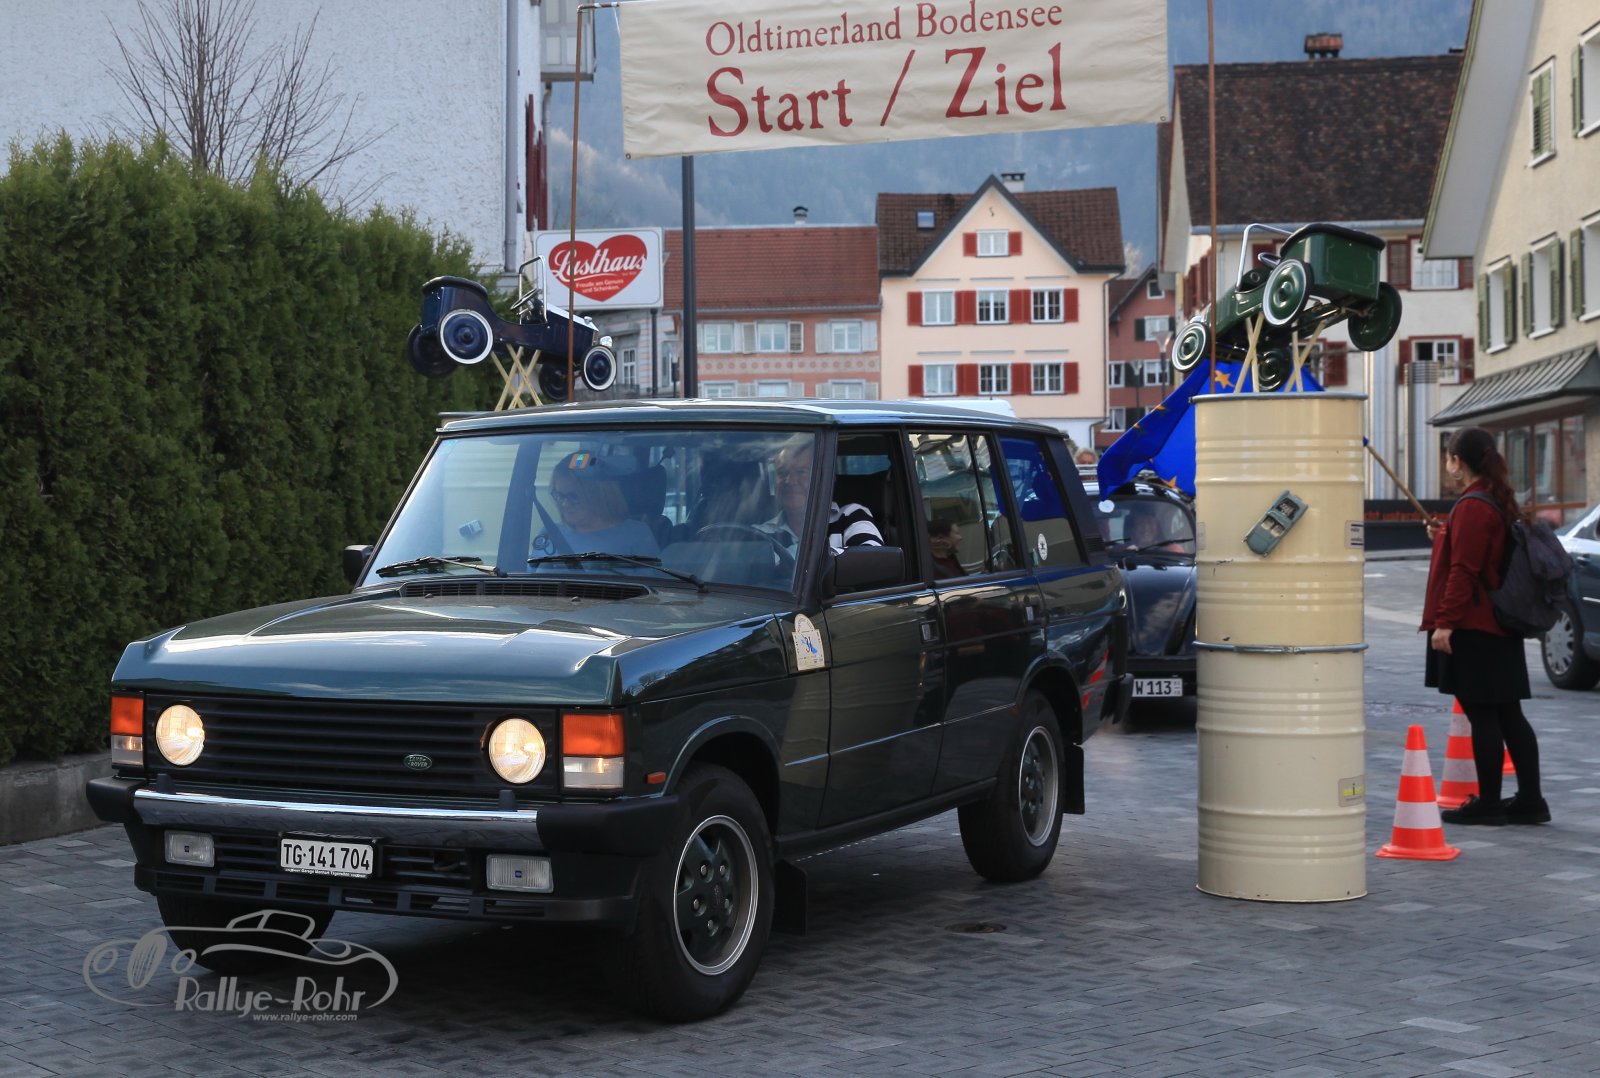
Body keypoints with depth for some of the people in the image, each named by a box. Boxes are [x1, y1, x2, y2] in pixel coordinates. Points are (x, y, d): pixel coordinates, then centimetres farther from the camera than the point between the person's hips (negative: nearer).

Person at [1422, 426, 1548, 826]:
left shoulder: (1472, 507, -16)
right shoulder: (1500, 501, 14)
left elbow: (1464, 571, -20)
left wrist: (1445, 622, -20)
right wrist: (1444, 537, 24)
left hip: (1473, 628, -10)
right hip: (1500, 625, 10)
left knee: (1482, 716, -4)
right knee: (1508, 715, 11)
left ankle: (1488, 803, 0)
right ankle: (1529, 800, 14)